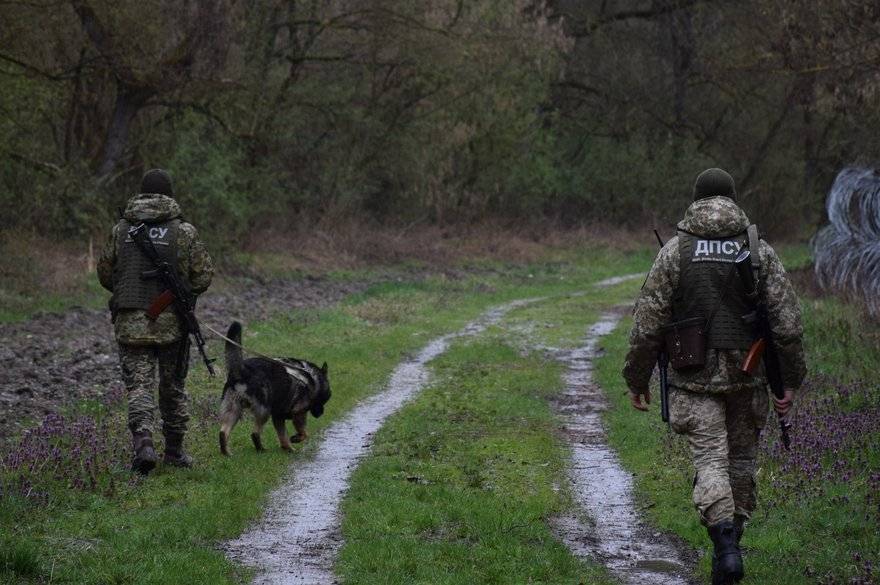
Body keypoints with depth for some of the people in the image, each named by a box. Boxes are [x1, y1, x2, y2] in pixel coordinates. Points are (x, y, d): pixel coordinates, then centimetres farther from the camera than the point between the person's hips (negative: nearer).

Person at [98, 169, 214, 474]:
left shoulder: (121, 229, 2)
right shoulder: (184, 231, -5)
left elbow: (105, 273, 8)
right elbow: (203, 275, -3)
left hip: (130, 322, 1)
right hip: (172, 322, -1)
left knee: (138, 386, 0)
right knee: (173, 388, 13)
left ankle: (143, 443, -21)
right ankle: (174, 451, 22)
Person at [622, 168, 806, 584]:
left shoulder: (675, 250, -3)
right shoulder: (759, 250, 0)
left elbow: (648, 324, -4)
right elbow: (787, 321, -5)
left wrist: (636, 380, 5)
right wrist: (790, 382, 2)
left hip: (694, 379, -2)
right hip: (747, 377, 2)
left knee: (710, 462, -4)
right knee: (740, 460, 17)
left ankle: (725, 546, -24)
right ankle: (729, 544, 26)